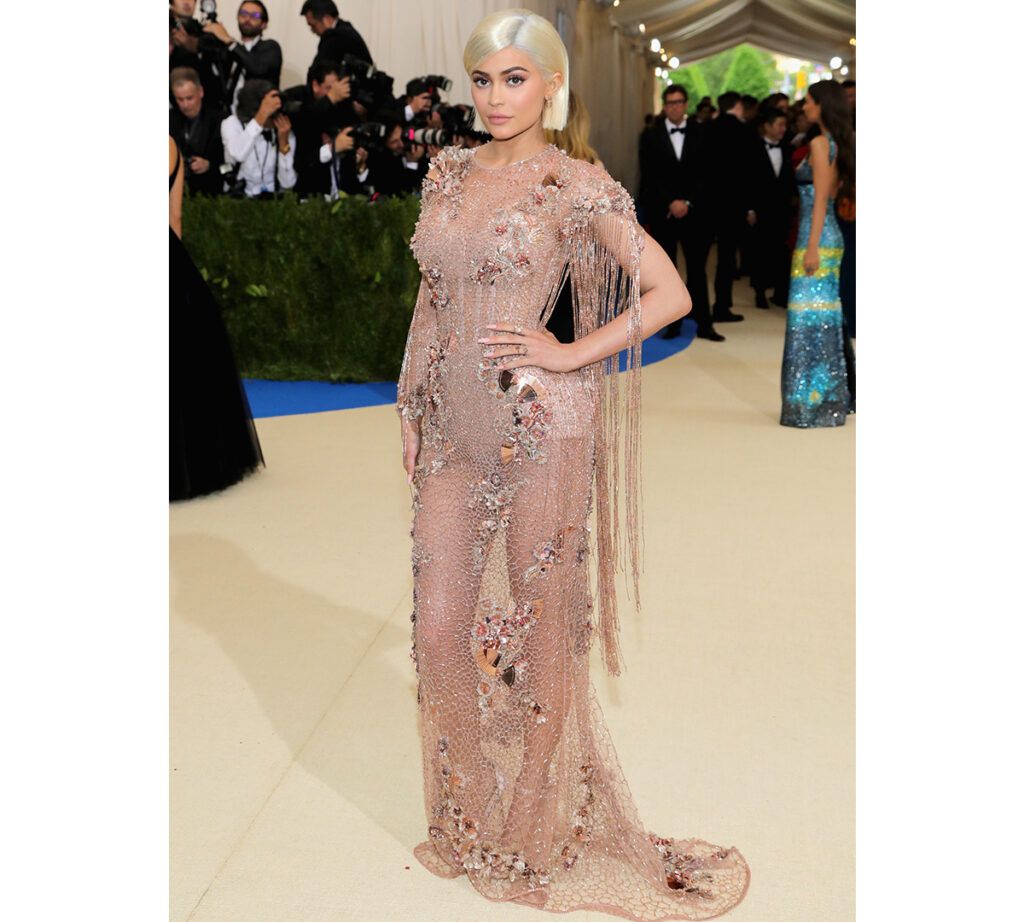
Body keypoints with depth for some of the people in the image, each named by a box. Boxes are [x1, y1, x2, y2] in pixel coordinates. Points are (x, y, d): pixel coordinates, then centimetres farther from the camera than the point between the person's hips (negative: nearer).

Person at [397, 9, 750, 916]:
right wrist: (411, 411, 14)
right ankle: (466, 814, 30)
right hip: (452, 428, 6)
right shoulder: (448, 173, 11)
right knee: (439, 627, 8)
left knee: (540, 624, 6)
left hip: (538, 424, -5)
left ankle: (535, 831, 27)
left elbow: (669, 294, -6)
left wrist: (569, 355, -11)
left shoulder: (577, 187, -5)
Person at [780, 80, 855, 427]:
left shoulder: (820, 144, -12)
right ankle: (830, 399, 18)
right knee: (826, 316, 12)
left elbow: (821, 200, -17)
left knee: (810, 315, -6)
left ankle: (811, 403, -2)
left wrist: (812, 248, -19)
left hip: (817, 237, -9)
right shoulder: (837, 144, 15)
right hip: (829, 236, 9)